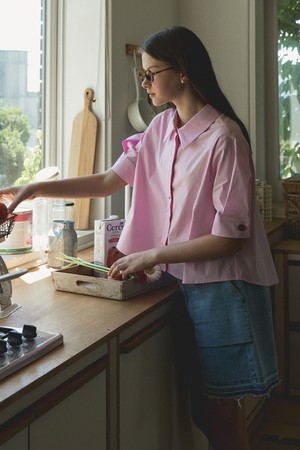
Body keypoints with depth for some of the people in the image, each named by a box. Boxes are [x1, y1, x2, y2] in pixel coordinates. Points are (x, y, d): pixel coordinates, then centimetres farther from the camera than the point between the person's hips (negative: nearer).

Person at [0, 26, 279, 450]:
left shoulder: (223, 138, -17)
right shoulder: (161, 128, 5)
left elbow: (231, 236, -18)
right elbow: (110, 180, 12)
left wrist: (151, 256, -16)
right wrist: (36, 189, 5)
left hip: (220, 286, -6)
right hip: (182, 283, 6)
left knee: (223, 410, 5)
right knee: (204, 406, 14)